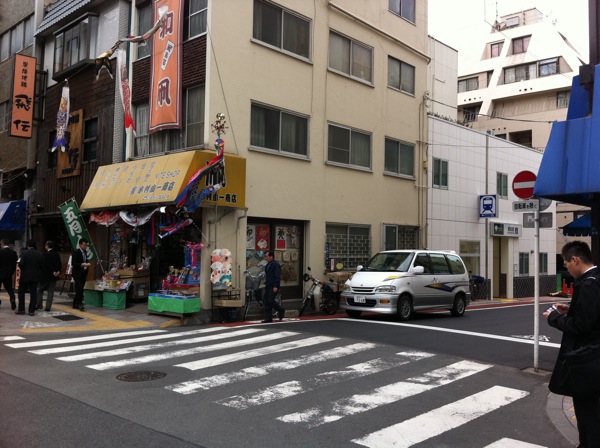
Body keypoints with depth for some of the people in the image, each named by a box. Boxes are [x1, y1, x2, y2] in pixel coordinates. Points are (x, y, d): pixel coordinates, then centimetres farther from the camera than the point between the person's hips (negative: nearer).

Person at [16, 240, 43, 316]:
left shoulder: (24, 253, -11)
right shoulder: (40, 254, 0)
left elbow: (21, 264, -16)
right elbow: (42, 265, -1)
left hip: (25, 276, -3)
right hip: (35, 277, 3)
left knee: (21, 292, 12)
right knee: (33, 293, 4)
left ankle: (21, 309, 13)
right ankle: (32, 310, 3)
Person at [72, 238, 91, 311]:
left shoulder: (85, 252, 13)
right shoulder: (76, 252, -10)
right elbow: (73, 263, -16)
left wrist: (87, 264, 8)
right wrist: (82, 264, -24)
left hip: (83, 273, 8)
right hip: (77, 273, -8)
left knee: (79, 289, 11)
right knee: (79, 289, -14)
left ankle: (75, 304, 19)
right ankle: (80, 305, -15)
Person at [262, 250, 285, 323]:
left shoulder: (276, 265, -13)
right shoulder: (268, 265, 16)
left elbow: (277, 276, -19)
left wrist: (276, 286, -24)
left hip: (273, 287, -9)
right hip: (268, 286, 10)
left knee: (270, 301, -12)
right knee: (266, 302, 6)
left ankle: (281, 311, 11)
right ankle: (268, 318, 11)